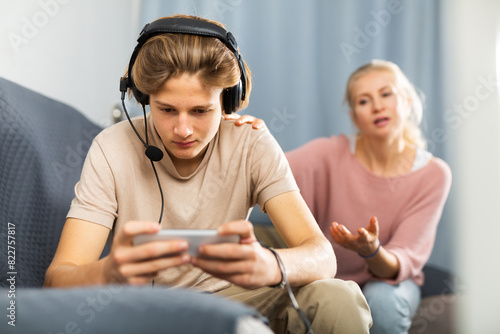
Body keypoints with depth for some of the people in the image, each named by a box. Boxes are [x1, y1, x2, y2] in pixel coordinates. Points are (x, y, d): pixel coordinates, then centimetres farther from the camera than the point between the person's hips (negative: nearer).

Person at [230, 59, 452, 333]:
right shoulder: (332, 154, -13)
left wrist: (372, 251, -41)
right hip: (328, 278, 1)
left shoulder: (433, 174, -14)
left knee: (381, 299, -33)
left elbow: (404, 261, -19)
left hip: (390, 282, 0)